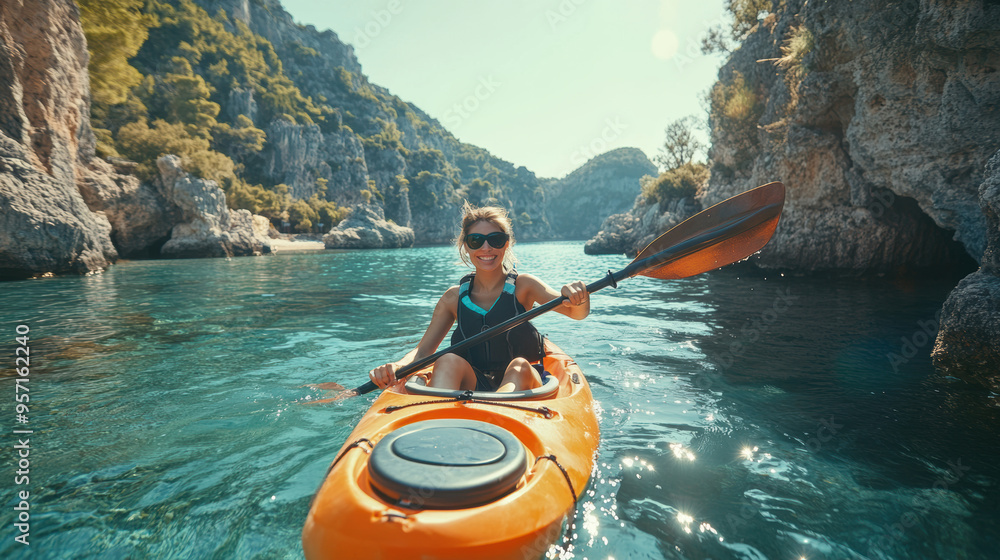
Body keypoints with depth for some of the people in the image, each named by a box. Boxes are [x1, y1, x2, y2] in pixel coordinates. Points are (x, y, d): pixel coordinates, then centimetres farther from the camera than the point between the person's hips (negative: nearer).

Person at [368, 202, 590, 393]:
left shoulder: (523, 286, -4)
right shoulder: (454, 297, 2)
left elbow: (577, 313, -17)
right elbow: (423, 351, 1)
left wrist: (578, 298, -43)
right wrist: (396, 367, -21)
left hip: (520, 388, -1)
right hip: (472, 388, 2)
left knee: (519, 366, -32)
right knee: (449, 360, -26)